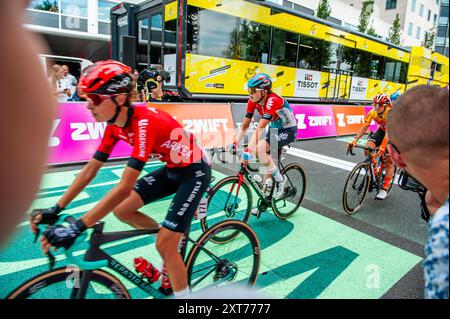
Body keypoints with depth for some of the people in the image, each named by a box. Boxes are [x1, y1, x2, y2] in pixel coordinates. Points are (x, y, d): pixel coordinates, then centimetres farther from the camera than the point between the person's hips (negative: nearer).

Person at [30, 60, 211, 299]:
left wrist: (76, 228, -36)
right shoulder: (115, 124, -6)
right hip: (172, 169, 8)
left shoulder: (144, 123, -32)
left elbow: (124, 188, -37)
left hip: (194, 172, -8)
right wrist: (55, 210, -3)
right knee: (121, 210, 3)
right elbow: (90, 169, -1)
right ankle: (171, 238, 23)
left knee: (165, 245, -8)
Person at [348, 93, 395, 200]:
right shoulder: (372, 112, -19)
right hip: (381, 130, 5)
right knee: (368, 148, -21)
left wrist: (382, 147, -52)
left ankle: (384, 189, -4)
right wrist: (355, 140, -34)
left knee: (389, 161, -9)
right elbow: (364, 127, -21)